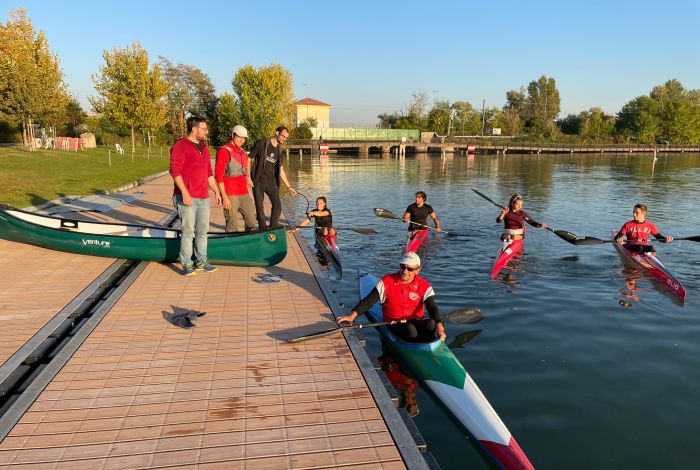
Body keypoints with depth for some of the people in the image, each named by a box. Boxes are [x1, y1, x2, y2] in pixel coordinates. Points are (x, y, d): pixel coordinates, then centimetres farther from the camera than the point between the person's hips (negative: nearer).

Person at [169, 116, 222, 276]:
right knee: (188, 231, -4)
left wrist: (216, 191, 20)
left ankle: (201, 262, 20)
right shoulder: (180, 146, -7)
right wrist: (184, 192, -21)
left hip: (204, 198, 8)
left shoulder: (204, 148, 18)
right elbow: (175, 171, -14)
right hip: (187, 198, -7)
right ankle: (186, 265, 4)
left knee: (202, 231, 11)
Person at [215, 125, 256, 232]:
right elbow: (219, 176, -12)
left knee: (252, 223, 9)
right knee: (232, 226, -4)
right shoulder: (224, 151, -8)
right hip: (230, 195, -8)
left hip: (244, 194, 8)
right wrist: (224, 197, -16)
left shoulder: (242, 152, 16)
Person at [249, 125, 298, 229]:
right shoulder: (261, 143, -4)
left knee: (277, 205, -1)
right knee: (259, 206, 1)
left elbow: (281, 171, 16)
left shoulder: (279, 152, 13)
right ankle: (263, 230, 11)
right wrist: (248, 176, -11)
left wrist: (289, 187, 13)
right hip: (258, 181, -5)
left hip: (271, 182, 5)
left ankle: (273, 228, 12)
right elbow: (250, 159, -4)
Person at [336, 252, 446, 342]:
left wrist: (439, 326, -33)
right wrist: (352, 315, -25)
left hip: (416, 321, 2)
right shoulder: (387, 282, -4)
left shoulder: (424, 286, -1)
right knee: (410, 329, -34)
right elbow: (369, 301, -9)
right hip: (393, 323, -1)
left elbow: (432, 308, -13)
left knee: (431, 324, -31)